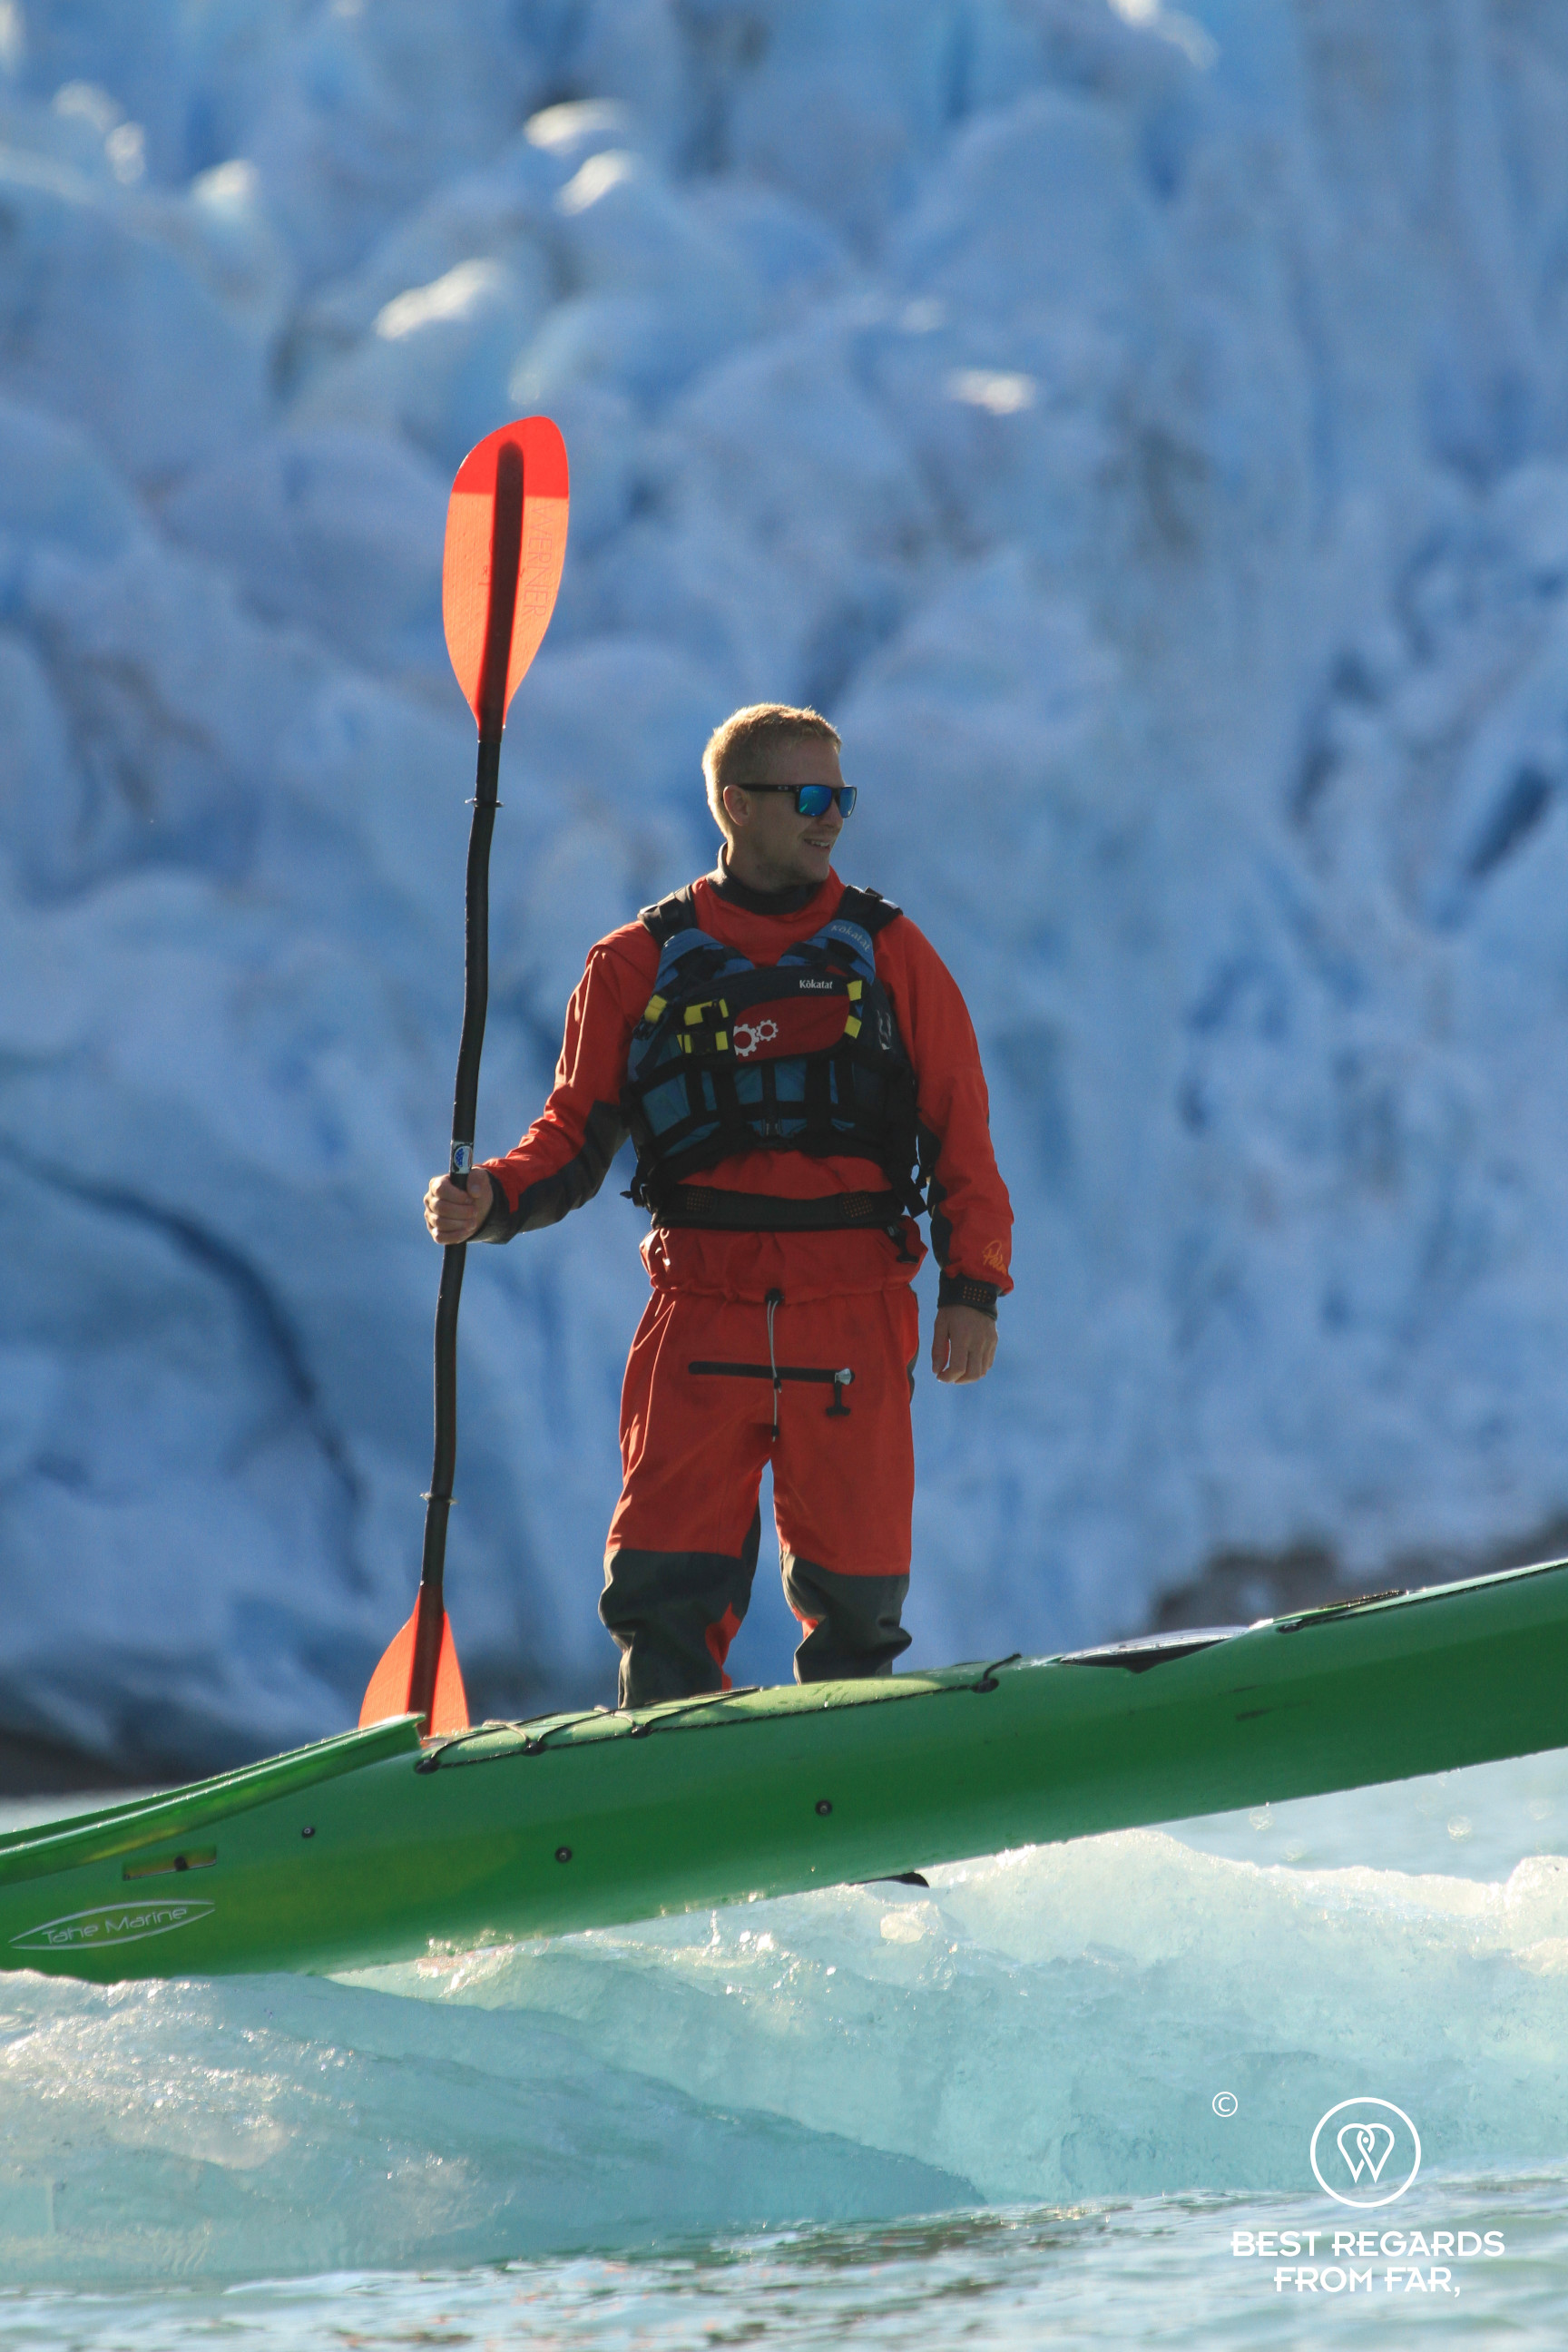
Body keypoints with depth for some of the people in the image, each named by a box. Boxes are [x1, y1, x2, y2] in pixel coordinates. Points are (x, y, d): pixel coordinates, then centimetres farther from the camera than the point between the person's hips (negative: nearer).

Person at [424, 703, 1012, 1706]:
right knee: (664, 1585, -7)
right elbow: (579, 1131, 9)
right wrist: (495, 1199, -11)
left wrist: (974, 1284, -1)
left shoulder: (890, 953, 9)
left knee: (854, 1587, 2)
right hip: (700, 1316, 0)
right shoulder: (638, 965, 8)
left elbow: (960, 1129, 8)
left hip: (855, 1318, 0)